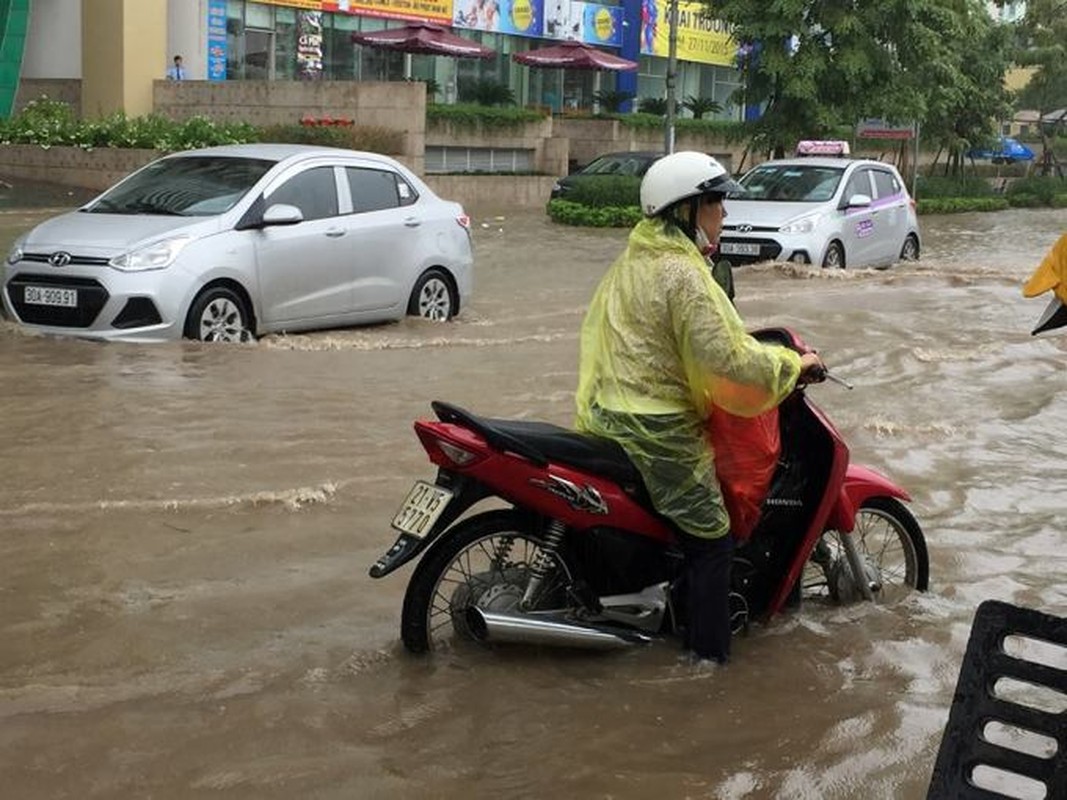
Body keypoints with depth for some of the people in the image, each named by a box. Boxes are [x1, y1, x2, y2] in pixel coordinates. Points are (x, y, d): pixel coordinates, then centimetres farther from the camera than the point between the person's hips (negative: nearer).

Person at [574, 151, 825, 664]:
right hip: (659, 433, -10)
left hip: (609, 417, 10)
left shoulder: (633, 260, 9)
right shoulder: (683, 275, -20)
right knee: (710, 539, 2)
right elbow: (729, 360, -24)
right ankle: (708, 654, 7)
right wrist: (793, 364, -9)